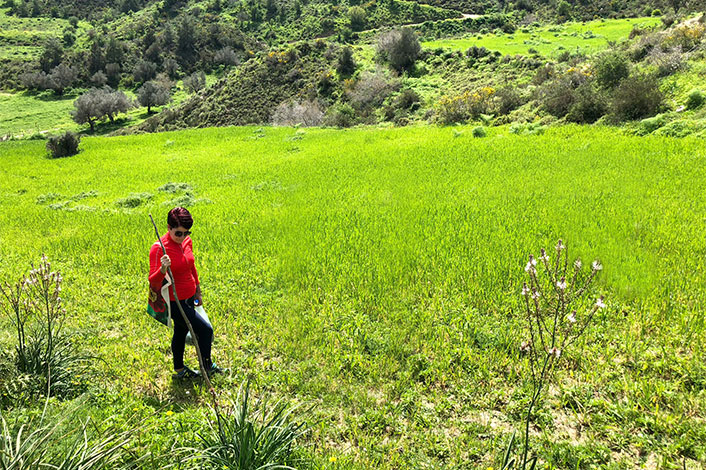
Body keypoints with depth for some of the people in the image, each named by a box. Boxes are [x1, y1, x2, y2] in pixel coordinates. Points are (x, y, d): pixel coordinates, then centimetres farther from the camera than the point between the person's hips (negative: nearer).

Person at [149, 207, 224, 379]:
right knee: (205, 329, -3)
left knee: (181, 332, 22)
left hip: (188, 299, 7)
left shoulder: (186, 241, -2)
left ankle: (179, 370, 41)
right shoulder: (159, 249, -24)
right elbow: (153, 283, -26)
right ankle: (206, 366, 21)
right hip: (174, 302, -7)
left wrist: (198, 291, 22)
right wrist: (162, 270, -46)